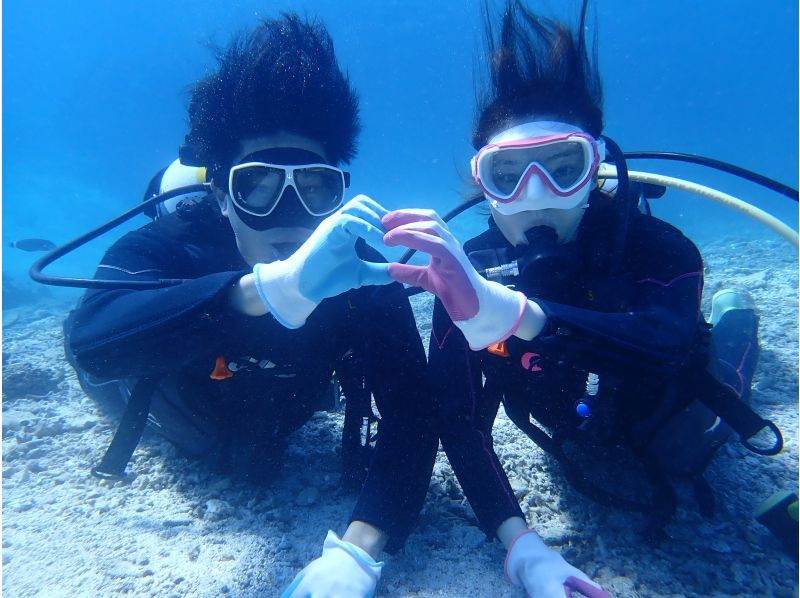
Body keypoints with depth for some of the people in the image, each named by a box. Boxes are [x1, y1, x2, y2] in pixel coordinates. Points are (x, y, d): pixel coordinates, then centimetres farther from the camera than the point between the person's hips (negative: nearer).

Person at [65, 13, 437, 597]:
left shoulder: (357, 273, -36)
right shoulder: (164, 251, -37)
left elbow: (411, 413, -40)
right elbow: (91, 339, -56)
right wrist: (272, 287, -71)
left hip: (279, 433, 1)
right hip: (192, 434, 0)